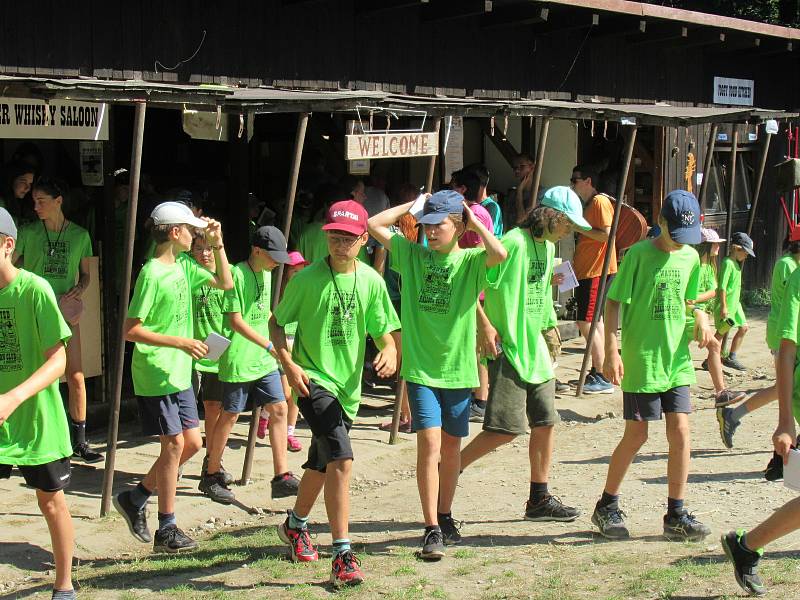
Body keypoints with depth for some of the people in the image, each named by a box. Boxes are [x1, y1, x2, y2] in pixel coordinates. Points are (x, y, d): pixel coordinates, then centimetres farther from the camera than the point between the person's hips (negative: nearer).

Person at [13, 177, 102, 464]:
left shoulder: (80, 234, 3)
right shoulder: (28, 232, -2)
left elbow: (85, 274, 12)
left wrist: (79, 289, -8)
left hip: (66, 311, 1)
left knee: (76, 377, 0)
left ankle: (79, 442, 11)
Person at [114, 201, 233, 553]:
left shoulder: (183, 266, 8)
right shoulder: (152, 274, -17)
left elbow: (225, 283, 19)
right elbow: (130, 330, -19)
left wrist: (217, 244, 8)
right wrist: (180, 342, -22)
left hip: (180, 375, 9)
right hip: (155, 375, -9)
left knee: (192, 444, 10)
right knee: (174, 445, -3)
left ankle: (136, 498, 24)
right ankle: (166, 529, 9)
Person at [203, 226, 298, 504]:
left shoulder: (266, 274, 9)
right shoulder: (237, 274, -16)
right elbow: (235, 320, -18)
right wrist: (270, 345, -20)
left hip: (264, 361, 8)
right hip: (238, 360, -8)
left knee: (279, 410, 2)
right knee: (229, 416, 2)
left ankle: (282, 477, 5)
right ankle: (211, 476, 16)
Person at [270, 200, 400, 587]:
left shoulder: (371, 281, 0)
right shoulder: (307, 279, -9)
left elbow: (383, 330, 5)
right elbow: (277, 323, 0)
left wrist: (390, 351, -18)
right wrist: (288, 364, -14)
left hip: (348, 385, 5)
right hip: (313, 380, -5)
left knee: (321, 464, 21)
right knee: (341, 460, -22)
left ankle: (295, 525, 48)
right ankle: (343, 556, -18)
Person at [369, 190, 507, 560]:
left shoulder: (471, 261, -3)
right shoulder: (411, 255, 3)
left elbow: (499, 254, -25)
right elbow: (374, 224, -2)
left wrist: (474, 222, -11)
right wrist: (413, 206, 2)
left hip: (458, 367, 1)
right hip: (421, 366, 0)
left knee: (451, 446, 12)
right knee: (430, 441, -11)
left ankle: (444, 518, 30)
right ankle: (432, 529, -8)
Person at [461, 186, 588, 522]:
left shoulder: (548, 246, 12)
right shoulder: (514, 243, -17)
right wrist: (484, 325, -22)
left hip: (535, 349, 9)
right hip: (507, 350, -9)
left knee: (546, 422, 8)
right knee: (507, 428, -10)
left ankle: (539, 500, 17)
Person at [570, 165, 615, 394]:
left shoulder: (600, 201, -12)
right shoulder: (588, 204, 18)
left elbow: (607, 234, -21)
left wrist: (579, 226, -18)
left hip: (598, 272, -11)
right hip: (587, 271, 11)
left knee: (586, 322, -12)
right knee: (594, 321, 14)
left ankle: (604, 378, -11)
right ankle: (596, 372, 21)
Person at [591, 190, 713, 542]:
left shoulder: (691, 257, 8)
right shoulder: (639, 254, -9)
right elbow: (613, 302, -9)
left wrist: (701, 318, -2)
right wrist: (611, 351, -15)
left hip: (677, 359, 5)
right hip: (641, 360, -5)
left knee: (680, 432, 0)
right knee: (636, 436, 1)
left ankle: (676, 516, 10)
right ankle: (606, 507, 18)